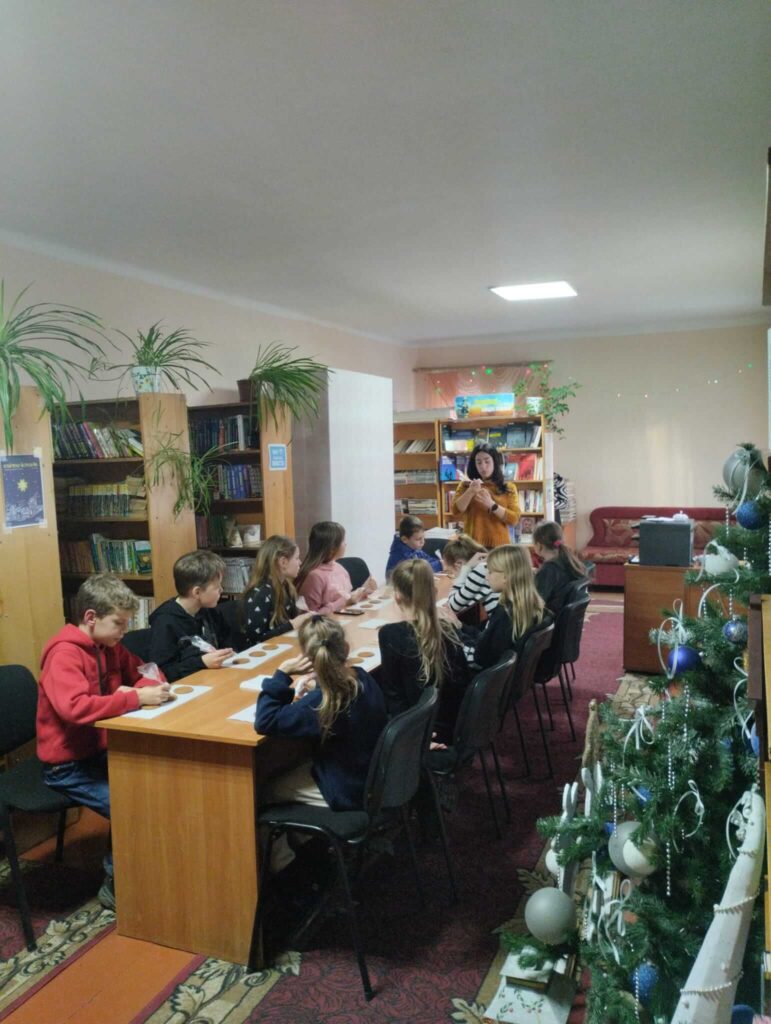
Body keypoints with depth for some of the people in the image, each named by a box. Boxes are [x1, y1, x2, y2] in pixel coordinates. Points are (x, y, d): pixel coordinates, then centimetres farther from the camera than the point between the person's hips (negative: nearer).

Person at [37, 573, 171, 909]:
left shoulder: (108, 645, 4)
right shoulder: (64, 653, -22)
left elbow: (143, 671, 14)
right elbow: (75, 707, -37)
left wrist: (149, 686, -10)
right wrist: (135, 698, -35)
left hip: (100, 751, 8)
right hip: (67, 765, -8)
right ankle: (116, 884, 2)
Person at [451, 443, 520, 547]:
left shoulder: (509, 488, 7)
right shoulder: (465, 485, 9)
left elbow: (514, 520, -3)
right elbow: (456, 511, -3)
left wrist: (491, 505, -15)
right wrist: (470, 492, -17)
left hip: (499, 545, 0)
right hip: (472, 545, 0)